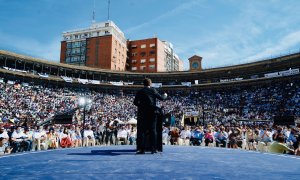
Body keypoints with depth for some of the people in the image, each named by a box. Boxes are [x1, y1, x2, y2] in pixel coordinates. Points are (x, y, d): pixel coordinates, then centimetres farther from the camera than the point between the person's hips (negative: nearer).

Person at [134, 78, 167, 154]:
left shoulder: (140, 92, 3)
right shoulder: (153, 91, 3)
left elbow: (135, 102, 1)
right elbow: (161, 98, 6)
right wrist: (165, 95, 27)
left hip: (143, 113, 0)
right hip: (152, 113, 1)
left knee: (141, 131, 3)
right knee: (153, 130, 5)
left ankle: (141, 149, -1)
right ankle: (153, 148, 4)